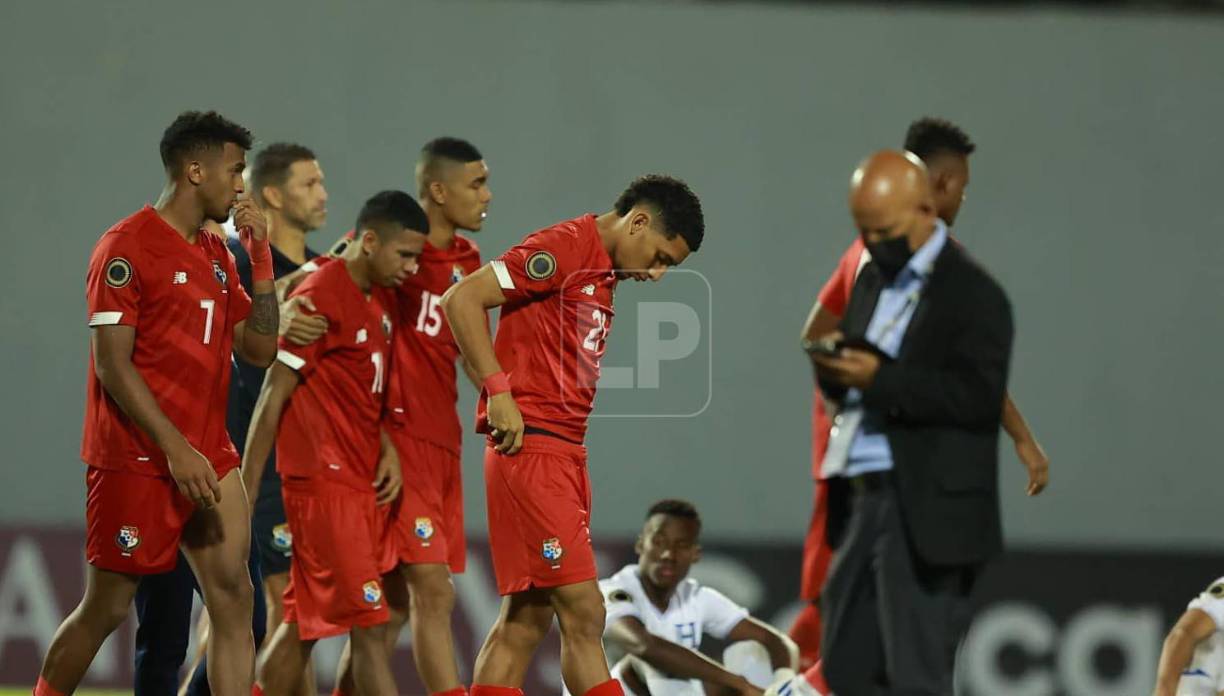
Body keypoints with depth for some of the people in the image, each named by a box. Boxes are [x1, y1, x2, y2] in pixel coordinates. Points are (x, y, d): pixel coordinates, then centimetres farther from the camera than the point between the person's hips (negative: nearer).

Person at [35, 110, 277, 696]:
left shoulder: (217, 255, 14)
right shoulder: (127, 247, -10)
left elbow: (260, 349, 13)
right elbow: (113, 364, -14)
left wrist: (260, 257, 5)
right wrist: (176, 449, -19)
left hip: (209, 457, 7)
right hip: (137, 464, -7)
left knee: (232, 596, -4)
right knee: (107, 607, 1)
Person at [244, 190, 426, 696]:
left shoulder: (382, 301, 14)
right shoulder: (321, 298, -13)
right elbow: (274, 394, -13)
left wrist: (388, 449, 4)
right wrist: (247, 488, -13)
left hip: (362, 481, 9)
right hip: (323, 482, -9)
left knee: (303, 623, 11)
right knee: (369, 624, -10)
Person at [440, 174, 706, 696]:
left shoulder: (604, 273, 19)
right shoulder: (564, 248, -10)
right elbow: (461, 299, -16)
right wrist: (498, 390, -20)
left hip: (565, 455, 10)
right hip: (532, 450, -10)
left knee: (526, 621, 8)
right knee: (582, 614, -10)